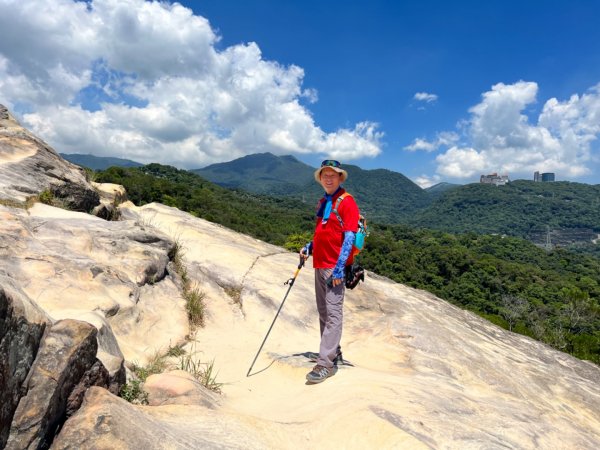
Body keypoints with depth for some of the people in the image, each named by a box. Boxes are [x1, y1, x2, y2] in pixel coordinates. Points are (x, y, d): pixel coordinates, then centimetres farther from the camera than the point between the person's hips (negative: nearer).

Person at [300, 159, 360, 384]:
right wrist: (309, 247, 9)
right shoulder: (322, 203, 16)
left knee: (333, 314, -7)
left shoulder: (347, 202, -8)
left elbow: (349, 237, -15)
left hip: (335, 267, -8)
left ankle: (326, 364, -5)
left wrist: (339, 268, -20)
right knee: (323, 312, 14)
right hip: (319, 265, 9)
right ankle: (333, 353, 27)